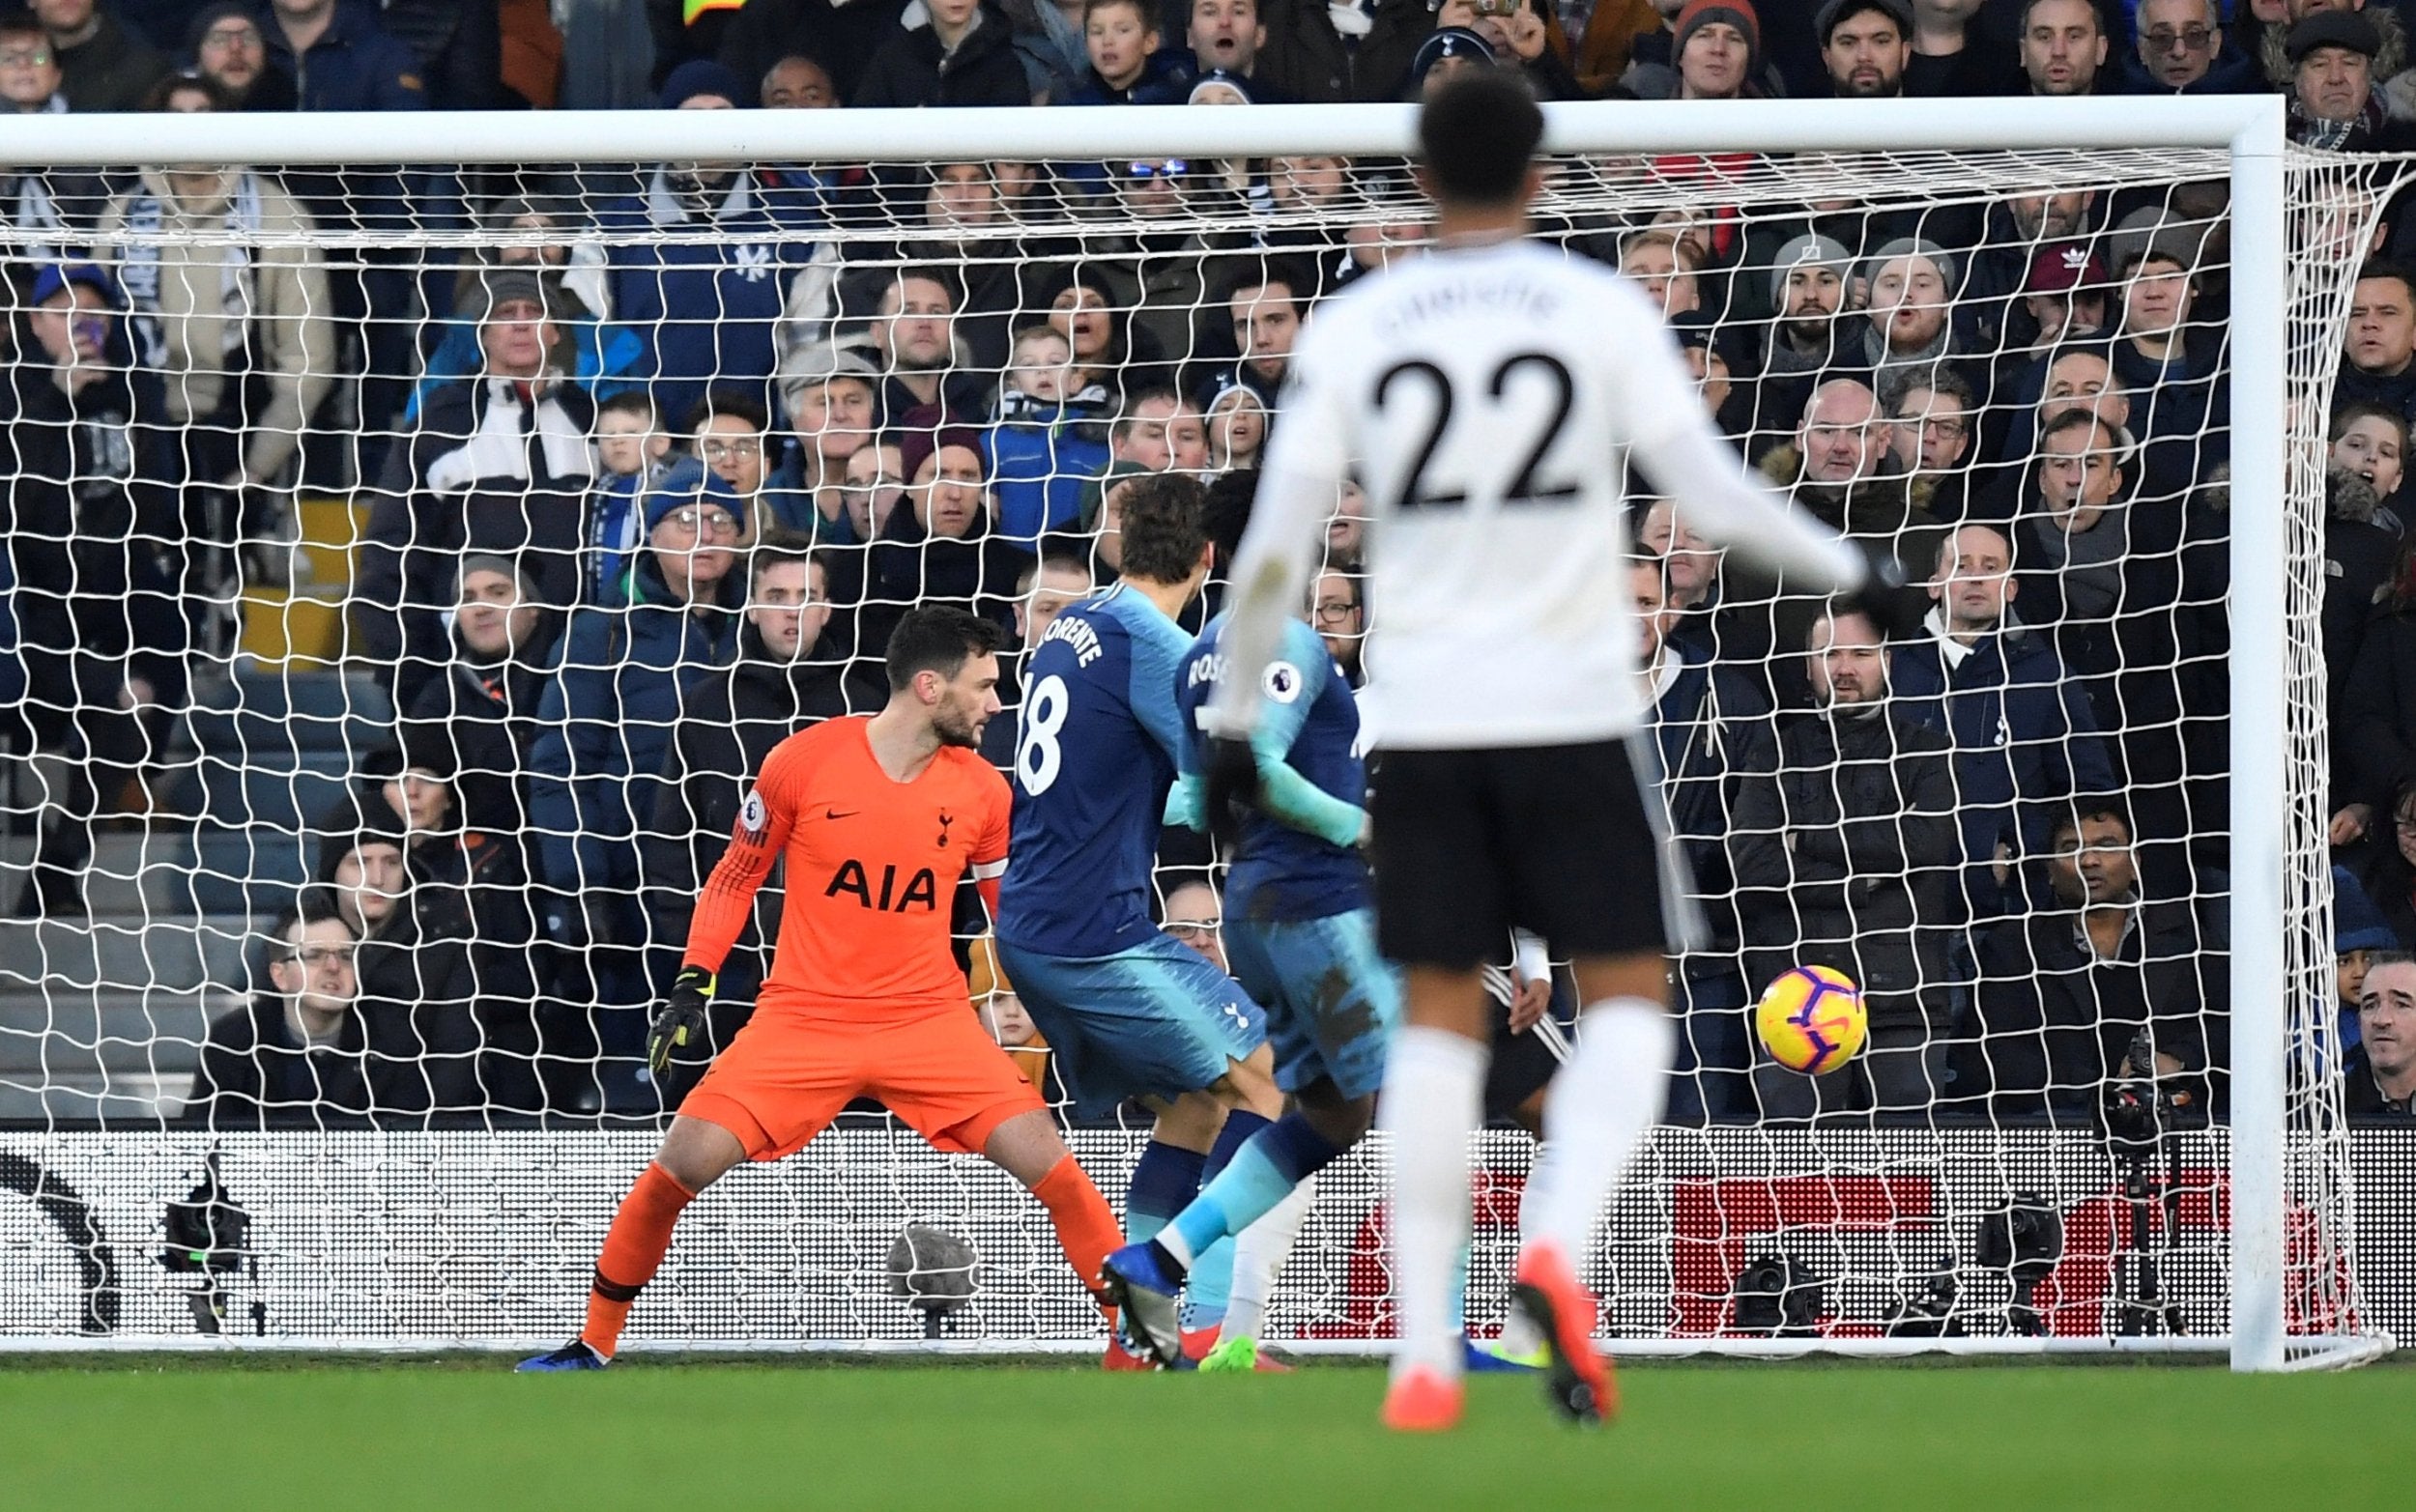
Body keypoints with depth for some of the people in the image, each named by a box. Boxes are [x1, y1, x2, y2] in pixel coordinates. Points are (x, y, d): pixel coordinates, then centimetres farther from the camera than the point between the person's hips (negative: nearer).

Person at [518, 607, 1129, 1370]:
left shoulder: (981, 790, -1)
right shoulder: (806, 761, -9)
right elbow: (736, 874, 3)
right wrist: (691, 987, -2)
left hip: (931, 1021, 2)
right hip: (802, 1016, -2)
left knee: (1050, 1166, -14)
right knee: (682, 1163, -12)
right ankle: (594, 1345, 8)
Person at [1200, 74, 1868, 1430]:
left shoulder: (1353, 330, 2)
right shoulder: (1602, 312, -3)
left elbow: (1275, 551, 1)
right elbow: (1716, 499, -5)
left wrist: (1236, 717, 12)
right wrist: (1847, 569, 11)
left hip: (1423, 720, 2)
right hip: (1572, 709, -2)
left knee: (1441, 1018, 10)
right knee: (1628, 1001, 7)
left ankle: (1427, 1355, 3)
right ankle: (1559, 1248, -20)